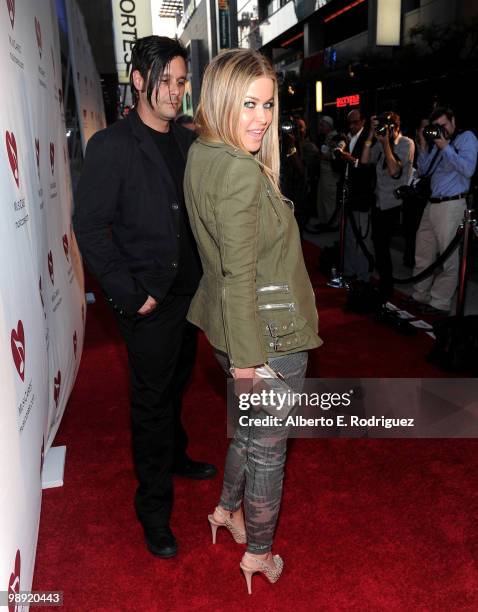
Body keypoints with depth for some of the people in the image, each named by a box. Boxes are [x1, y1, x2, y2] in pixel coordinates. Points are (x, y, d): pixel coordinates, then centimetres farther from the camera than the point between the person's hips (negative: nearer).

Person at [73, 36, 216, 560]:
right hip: (148, 301, -6)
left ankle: (175, 458, 46)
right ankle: (154, 509, 23)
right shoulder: (109, 146, -9)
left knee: (175, 386, 22)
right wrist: (131, 294, -16)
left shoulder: (188, 142, 9)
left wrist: (206, 274, 3)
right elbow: (90, 228, -12)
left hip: (190, 291, 6)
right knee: (152, 402, 6)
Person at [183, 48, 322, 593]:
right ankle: (259, 553, 35)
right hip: (269, 334, -9)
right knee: (269, 447, 12)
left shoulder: (199, 155, 5)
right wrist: (248, 356, -19)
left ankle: (228, 508, 51)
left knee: (249, 427, 29)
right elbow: (239, 274, -25)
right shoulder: (242, 171, -23)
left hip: (226, 325, 9)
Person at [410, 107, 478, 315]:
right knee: (423, 254, 12)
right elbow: (423, 170, 17)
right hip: (432, 204, 8)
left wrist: (445, 147, -12)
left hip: (451, 205, -7)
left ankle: (440, 303, 3)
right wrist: (423, 146, 5)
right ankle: (420, 296, 23)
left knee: (448, 258, -2)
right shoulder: (438, 142, 18)